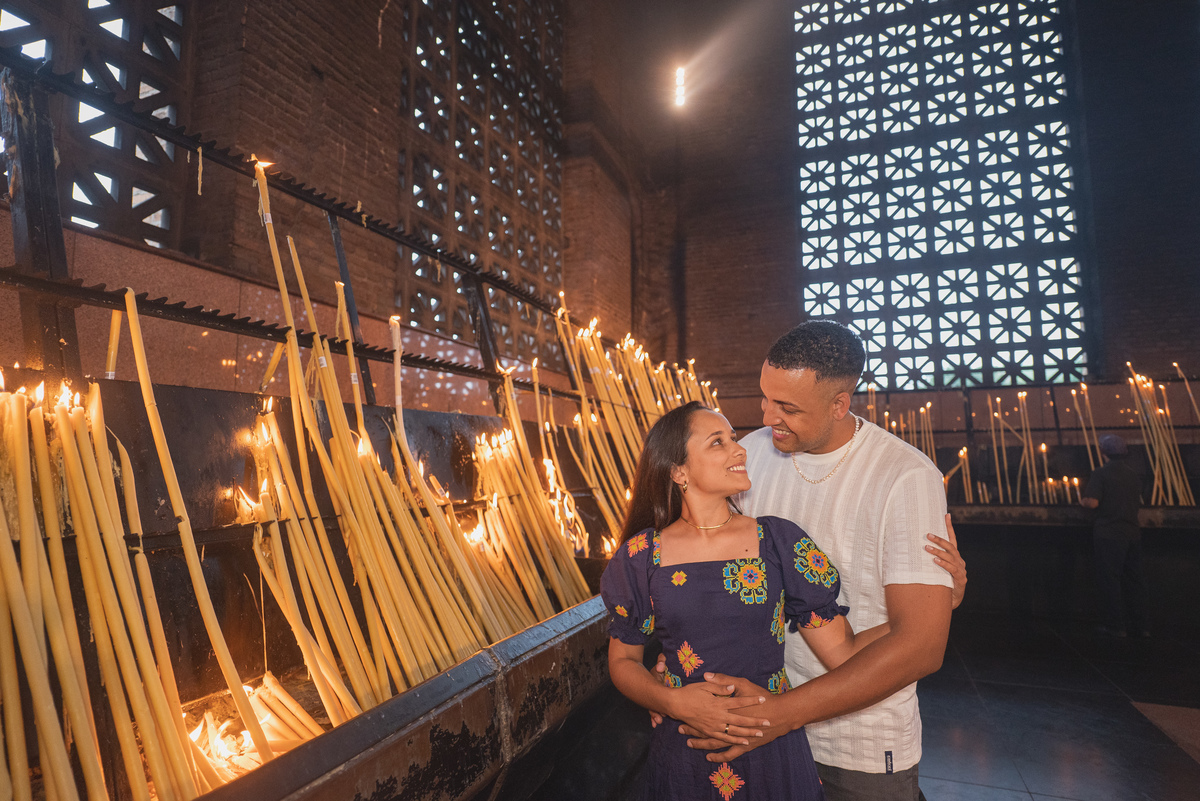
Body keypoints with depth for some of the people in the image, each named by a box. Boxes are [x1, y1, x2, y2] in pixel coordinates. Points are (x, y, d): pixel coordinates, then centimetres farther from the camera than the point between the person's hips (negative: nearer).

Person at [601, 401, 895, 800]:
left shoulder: (779, 541, -6)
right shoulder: (641, 557, -6)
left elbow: (845, 654, -7)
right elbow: (623, 661, 3)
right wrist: (673, 701, -14)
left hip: (776, 758, 1)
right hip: (683, 758, 0)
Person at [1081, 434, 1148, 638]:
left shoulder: (1101, 473, -10)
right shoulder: (1132, 474, 10)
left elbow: (1092, 502, -18)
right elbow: (1138, 501, 19)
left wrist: (1082, 500, 2)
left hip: (1109, 534, -6)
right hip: (1132, 533, 6)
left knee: (1109, 580, 1)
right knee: (1134, 579, 12)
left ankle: (1115, 625, 4)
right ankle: (1141, 626, 17)